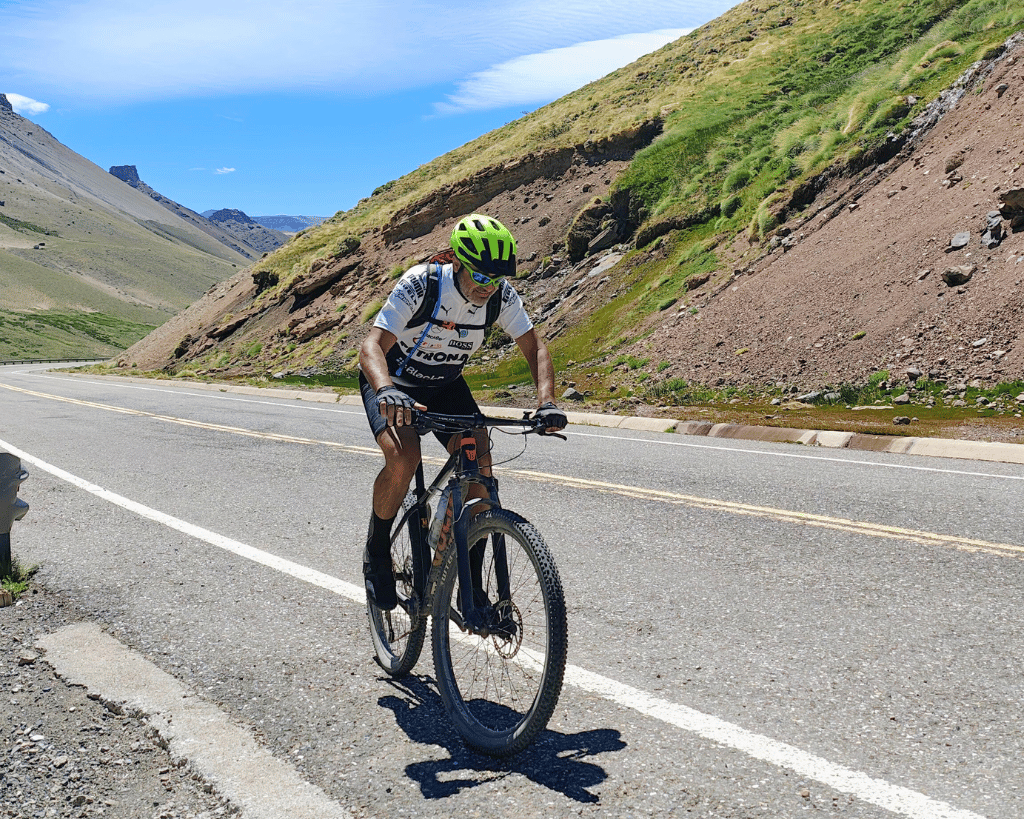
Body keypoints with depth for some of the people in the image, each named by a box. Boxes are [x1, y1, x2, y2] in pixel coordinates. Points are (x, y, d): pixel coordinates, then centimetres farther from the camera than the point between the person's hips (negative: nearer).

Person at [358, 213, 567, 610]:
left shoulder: (501, 295, -20)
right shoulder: (419, 284, -32)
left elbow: (534, 346, -13)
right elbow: (371, 346, -38)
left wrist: (546, 402, -31)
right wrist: (387, 391, -60)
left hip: (446, 384, 4)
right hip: (392, 382, -4)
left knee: (479, 460, -18)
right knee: (403, 458, -31)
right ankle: (376, 553, -4)